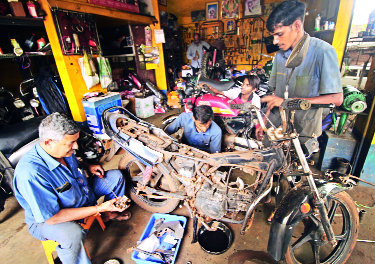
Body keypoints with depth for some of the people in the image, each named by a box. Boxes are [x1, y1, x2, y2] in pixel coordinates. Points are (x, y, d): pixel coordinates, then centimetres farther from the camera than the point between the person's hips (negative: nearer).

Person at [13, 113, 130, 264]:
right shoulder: (31, 174, -36)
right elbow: (52, 217, -33)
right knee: (73, 233, -41)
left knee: (116, 176, 5)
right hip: (45, 219, -7)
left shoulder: (64, 150, -13)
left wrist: (87, 167, -7)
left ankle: (109, 215, 24)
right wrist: (99, 208, -33)